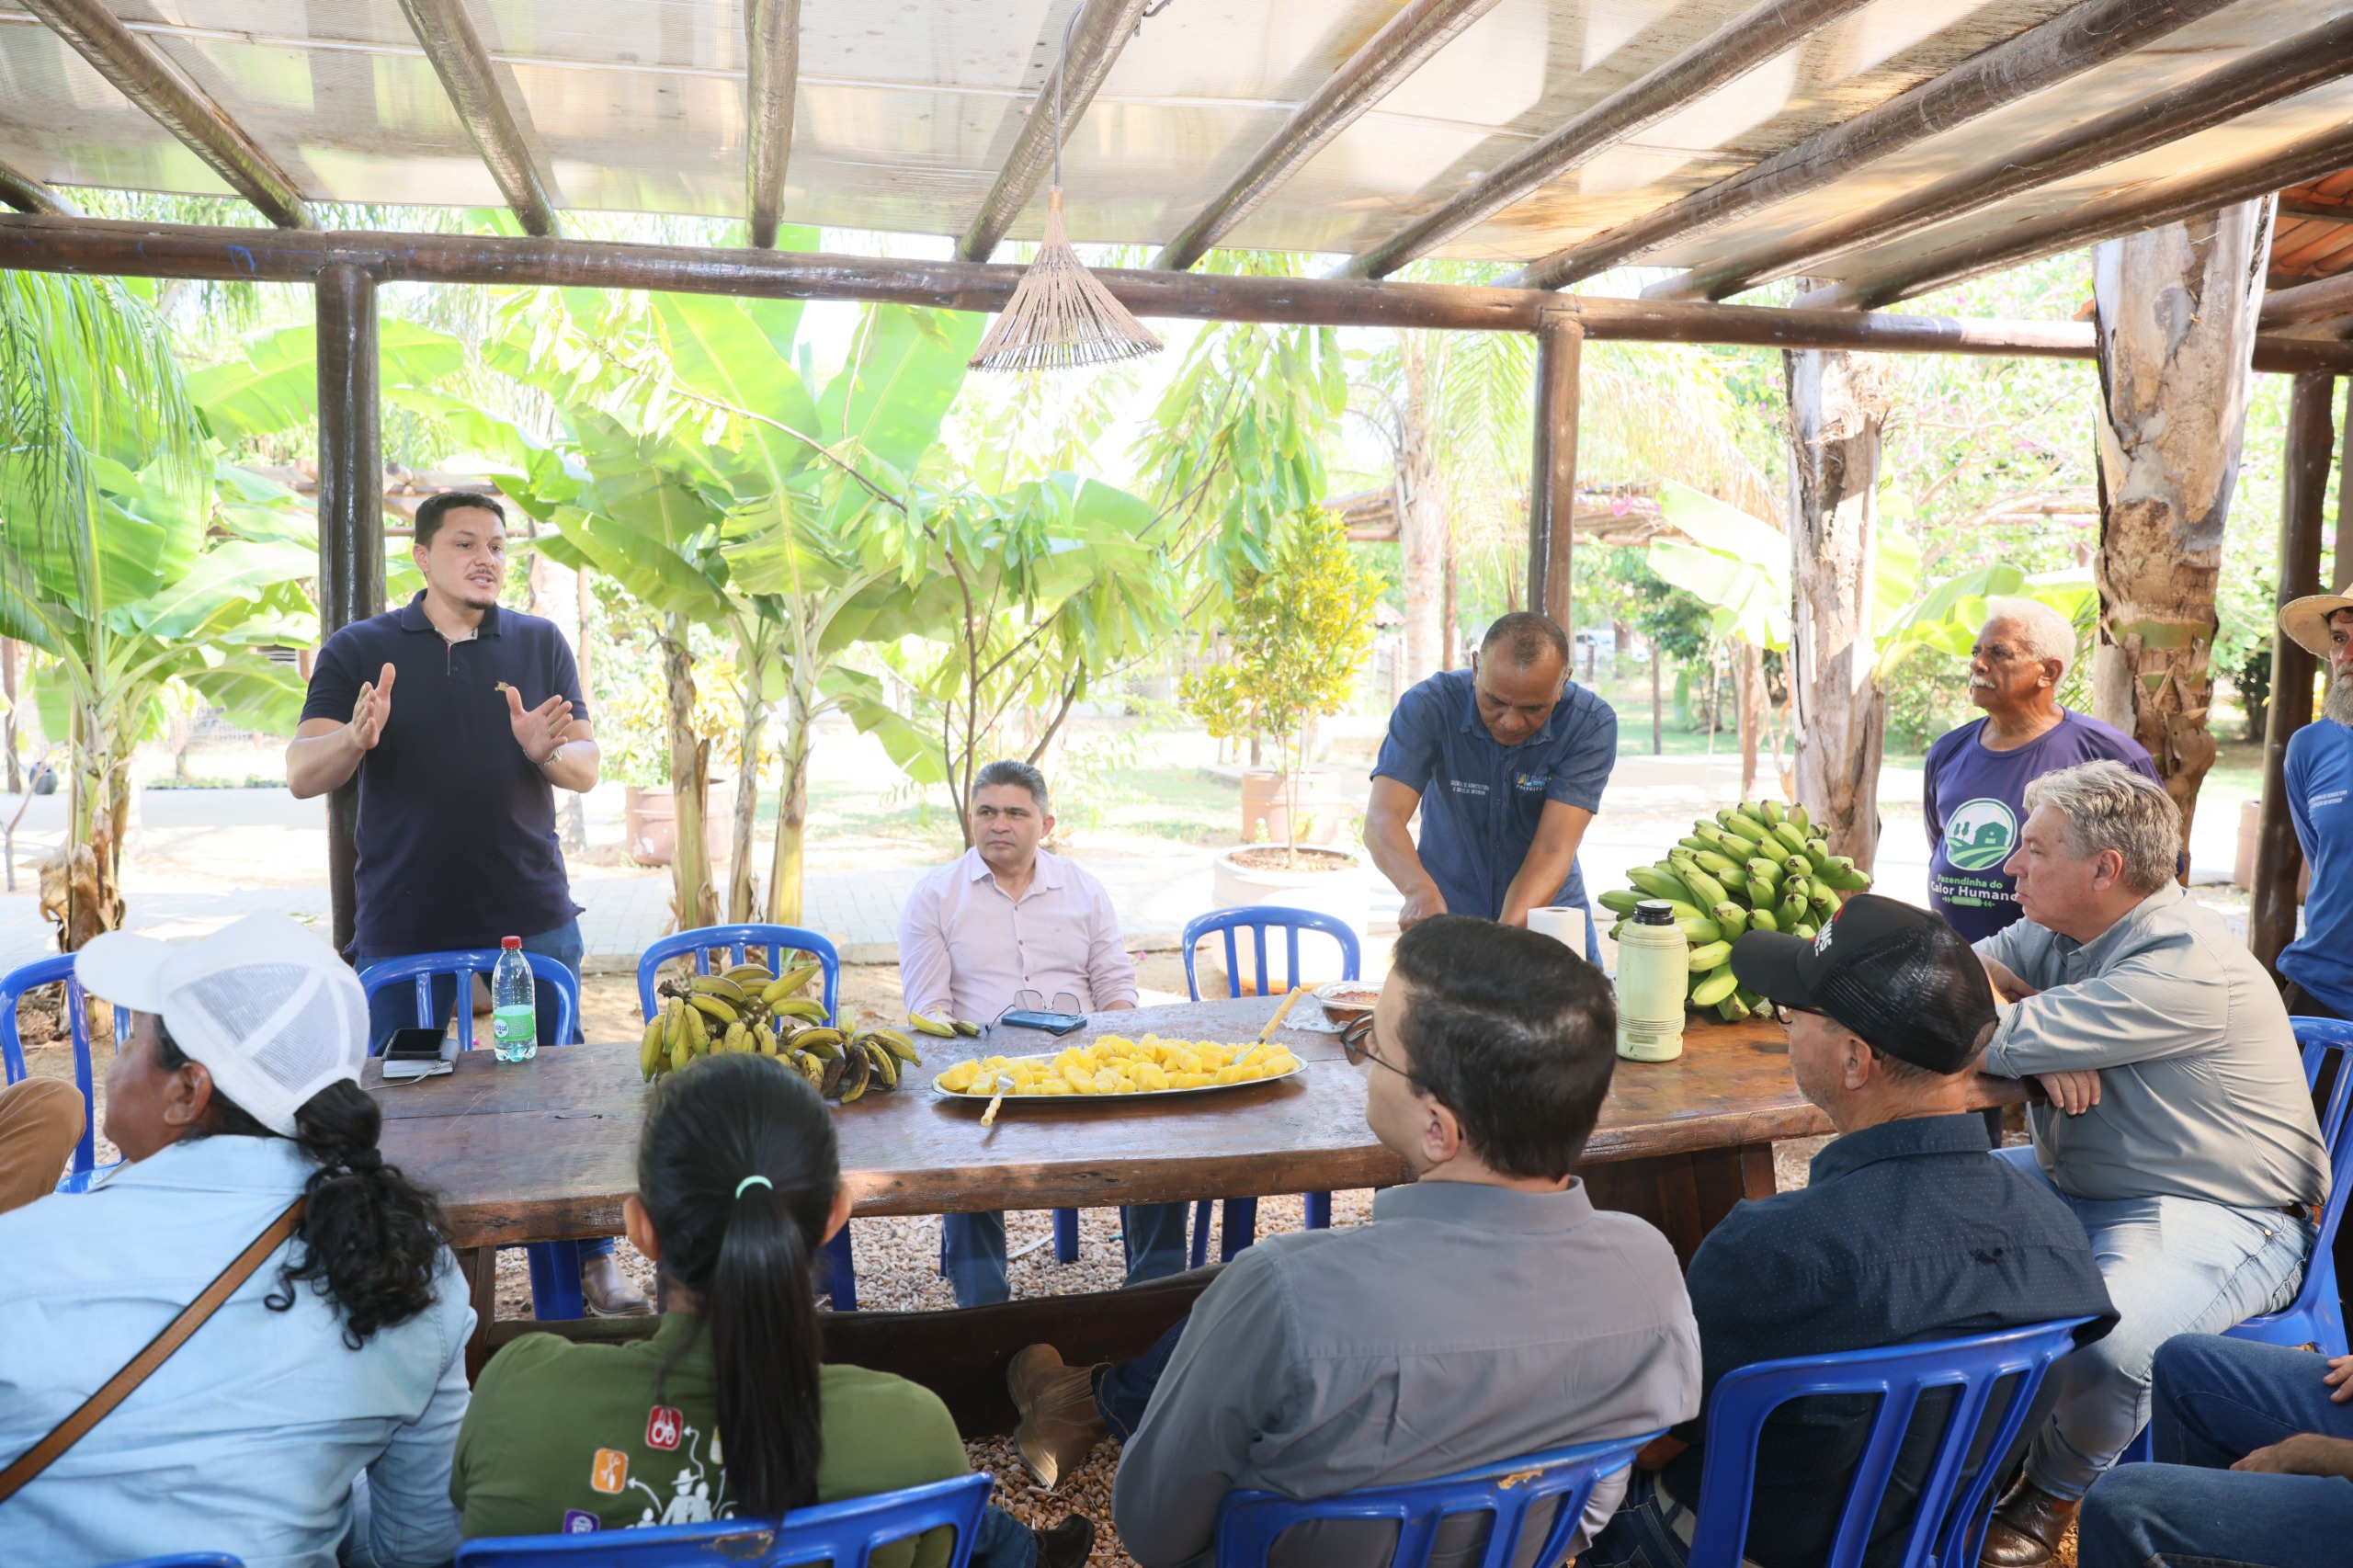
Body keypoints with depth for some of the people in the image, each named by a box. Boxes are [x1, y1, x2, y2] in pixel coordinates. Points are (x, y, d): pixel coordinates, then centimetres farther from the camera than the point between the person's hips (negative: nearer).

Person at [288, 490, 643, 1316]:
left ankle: (593, 1260, 17)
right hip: (402, 926, 0)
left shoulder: (540, 644, 8)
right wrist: (355, 738, -23)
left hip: (532, 918, 1)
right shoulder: (359, 650, 5)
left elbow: (587, 767, 3)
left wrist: (547, 751, -20)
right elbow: (302, 776, -1)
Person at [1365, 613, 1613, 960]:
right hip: (1446, 914, -2)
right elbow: (1382, 821, -28)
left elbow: (1553, 850, -25)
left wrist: (1508, 931, -41)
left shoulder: (1591, 724, -18)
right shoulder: (1428, 706, -19)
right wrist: (1421, 890, -48)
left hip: (1547, 911, 2)